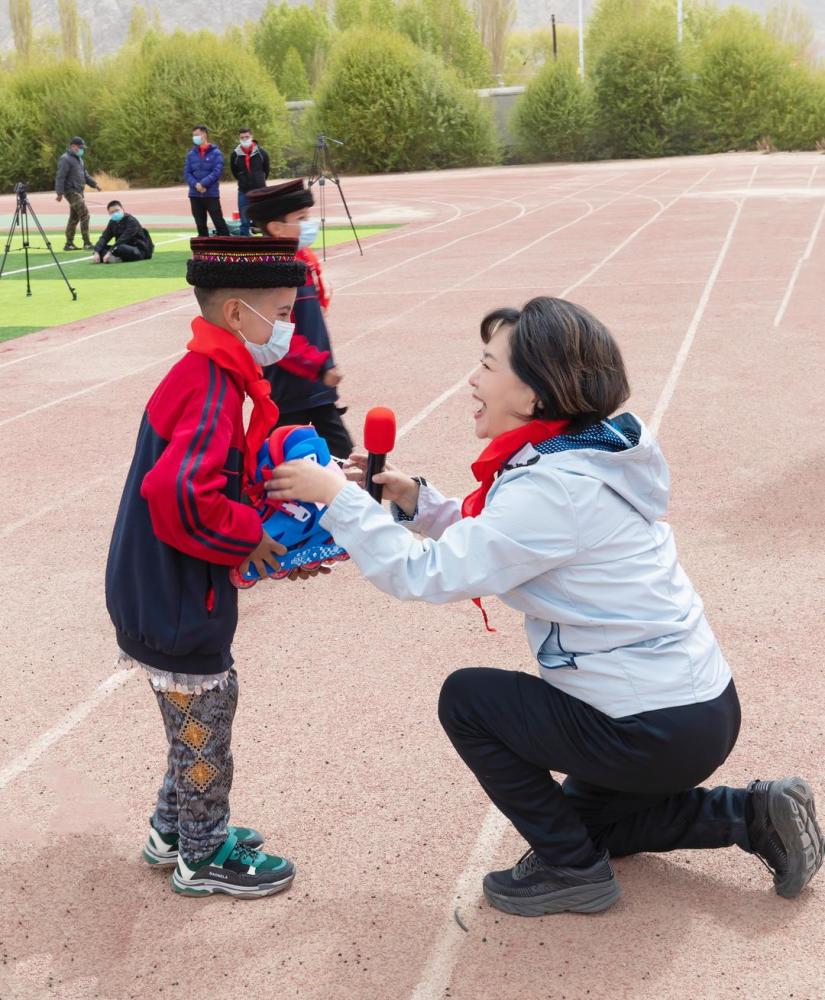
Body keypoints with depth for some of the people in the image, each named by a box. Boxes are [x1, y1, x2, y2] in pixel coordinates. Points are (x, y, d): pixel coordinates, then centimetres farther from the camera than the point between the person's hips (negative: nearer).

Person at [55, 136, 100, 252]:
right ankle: (87, 243, -14)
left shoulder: (78, 159, 17)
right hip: (71, 191, -10)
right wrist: (60, 193, -21)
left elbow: (85, 174, 25)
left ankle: (69, 244, 18)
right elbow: (60, 177, -17)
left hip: (78, 192, 10)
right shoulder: (66, 159, -12)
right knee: (84, 214, -15)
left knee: (74, 218, 12)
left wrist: (94, 183, 12)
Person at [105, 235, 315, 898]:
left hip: (161, 595, 9)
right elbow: (182, 495, -39)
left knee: (198, 717, 24)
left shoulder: (203, 377, 6)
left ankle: (175, 830, 41)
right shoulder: (212, 390, -25)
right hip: (176, 611, -9)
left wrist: (275, 543, 3)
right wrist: (249, 538, -23)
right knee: (205, 726, 9)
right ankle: (204, 857, 28)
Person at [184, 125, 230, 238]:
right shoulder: (191, 154, 8)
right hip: (195, 195, 4)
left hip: (211, 194, -4)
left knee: (219, 222, -7)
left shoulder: (216, 153, -2)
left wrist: (203, 183, -19)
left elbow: (217, 171, -11)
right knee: (200, 225, 10)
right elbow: (186, 173, 4)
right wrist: (196, 184, -14)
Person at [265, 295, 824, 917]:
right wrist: (414, 500, 1)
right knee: (585, 818, 29)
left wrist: (338, 497, -19)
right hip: (701, 706, 10)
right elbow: (485, 541, 14)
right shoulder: (588, 453, 4)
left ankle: (573, 869, 7)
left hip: (662, 732, -10)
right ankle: (754, 815, 22)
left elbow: (429, 574, -26)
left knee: (465, 699, -1)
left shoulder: (555, 489, -26)